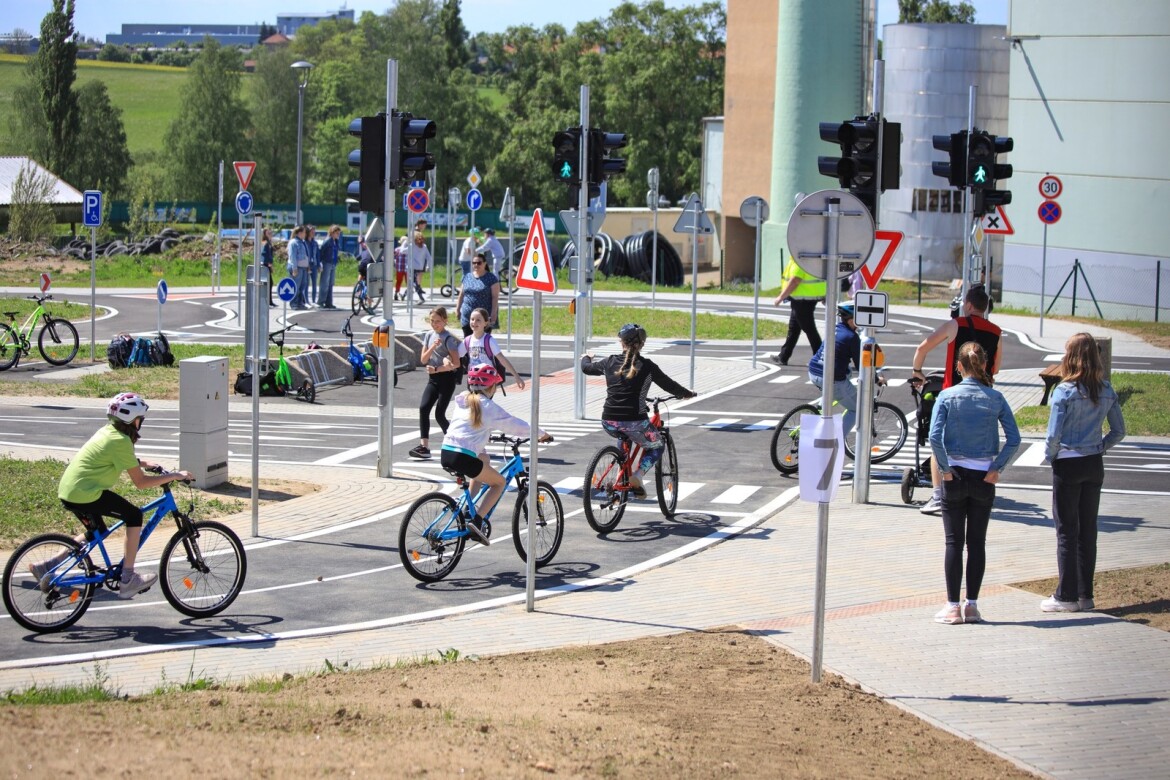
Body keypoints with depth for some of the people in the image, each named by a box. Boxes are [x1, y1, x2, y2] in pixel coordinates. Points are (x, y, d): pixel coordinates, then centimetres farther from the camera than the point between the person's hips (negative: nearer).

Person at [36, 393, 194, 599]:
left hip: (67, 491, 10)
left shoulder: (108, 431, 14)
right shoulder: (121, 441, -15)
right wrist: (174, 476, -10)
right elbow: (140, 483, -15)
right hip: (85, 494, -10)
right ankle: (128, 579, -2)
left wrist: (146, 464, 23)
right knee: (134, 516, -4)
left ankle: (47, 566, 23)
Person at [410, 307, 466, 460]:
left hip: (447, 378, -5)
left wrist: (436, 369, -17)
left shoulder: (448, 338, -10)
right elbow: (423, 360, 4)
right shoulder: (429, 335, 8)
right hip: (433, 379, 5)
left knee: (439, 414, -6)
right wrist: (432, 347, -12)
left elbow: (456, 363, -14)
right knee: (423, 408, -13)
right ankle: (424, 446, -17)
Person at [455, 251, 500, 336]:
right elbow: (461, 295, 17)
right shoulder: (467, 277, 11)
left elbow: (495, 297, -9)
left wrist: (493, 316, -16)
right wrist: (458, 309, 14)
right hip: (467, 318, 5)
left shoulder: (491, 278, -4)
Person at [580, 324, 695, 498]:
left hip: (609, 423, 4)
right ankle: (638, 474, -6)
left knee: (624, 437, 38)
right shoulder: (647, 366, -2)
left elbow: (586, 367, 25)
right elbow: (669, 385, 10)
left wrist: (586, 358, 49)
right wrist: (688, 394, 30)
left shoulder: (610, 362, 6)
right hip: (634, 421, -4)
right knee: (655, 448, 21)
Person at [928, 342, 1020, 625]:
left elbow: (935, 436, -15)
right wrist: (997, 468, -2)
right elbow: (1014, 439, -6)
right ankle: (972, 605, 9)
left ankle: (953, 607, 2)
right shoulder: (995, 398, -1)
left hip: (955, 476, -1)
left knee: (954, 542, 3)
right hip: (984, 478, 1)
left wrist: (945, 469, -7)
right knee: (977, 542, 8)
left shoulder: (947, 396, -6)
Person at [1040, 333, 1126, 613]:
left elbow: (1054, 435, -17)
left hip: (1068, 465, -5)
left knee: (1067, 531, 2)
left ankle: (1067, 596, 4)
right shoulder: (1107, 392, 1)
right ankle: (1085, 594, 16)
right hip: (1094, 465, 5)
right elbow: (1119, 431, 6)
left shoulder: (1064, 392, -15)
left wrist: (1049, 454, 1)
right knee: (1088, 530, 12)